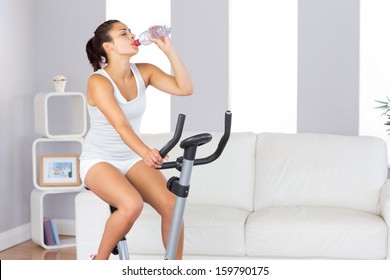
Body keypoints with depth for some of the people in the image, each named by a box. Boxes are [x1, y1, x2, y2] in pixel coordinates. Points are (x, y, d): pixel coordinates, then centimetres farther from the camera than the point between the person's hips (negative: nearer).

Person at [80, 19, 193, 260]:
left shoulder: (144, 72, -2)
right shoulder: (98, 81, -20)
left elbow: (185, 89, -12)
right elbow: (120, 124, -33)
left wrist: (169, 50, -18)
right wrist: (145, 152, -50)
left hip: (132, 159, 5)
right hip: (99, 161, -5)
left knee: (171, 205, -20)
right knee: (132, 205, -33)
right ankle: (99, 262, -8)